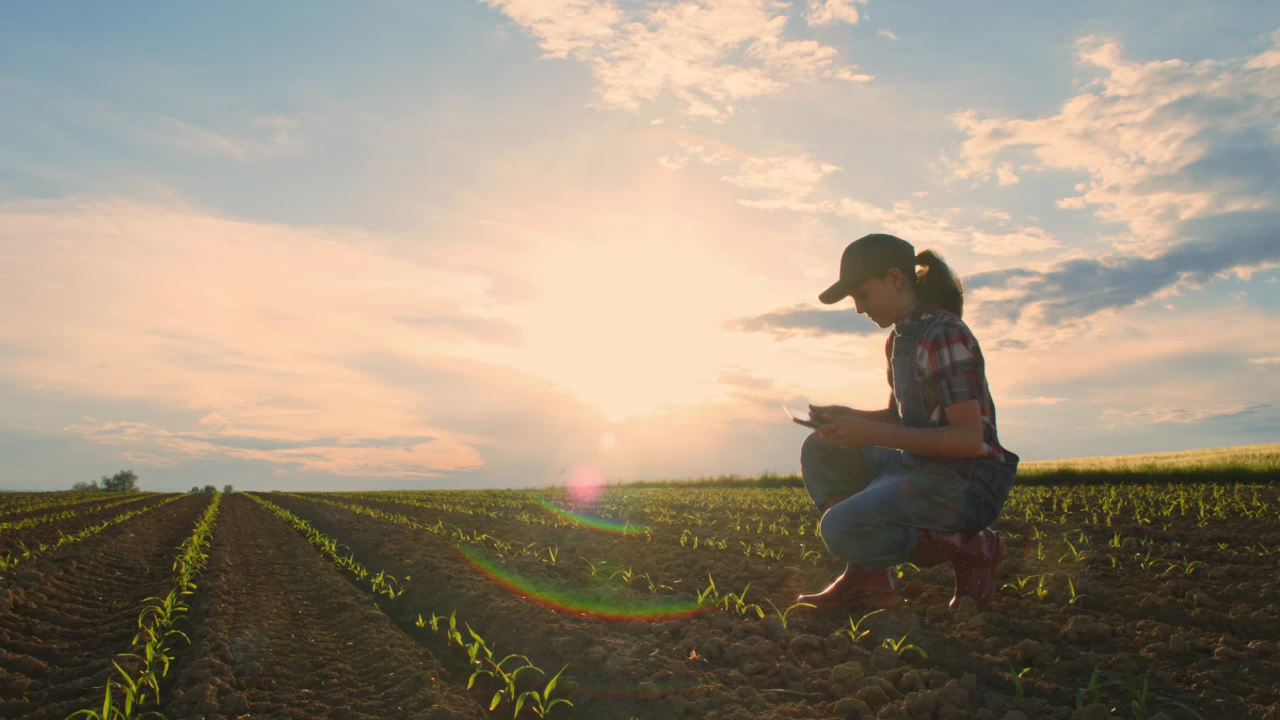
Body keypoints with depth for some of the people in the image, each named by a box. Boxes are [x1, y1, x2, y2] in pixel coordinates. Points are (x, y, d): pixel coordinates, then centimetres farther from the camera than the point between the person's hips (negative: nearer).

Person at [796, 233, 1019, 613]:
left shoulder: (944, 336, -17)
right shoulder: (899, 338, 11)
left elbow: (970, 439, -22)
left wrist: (874, 434, -23)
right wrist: (848, 417, 2)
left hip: (967, 483, -10)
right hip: (920, 468, 10)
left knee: (841, 529, -24)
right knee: (819, 451, 6)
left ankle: (970, 547, -4)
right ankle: (867, 577, 0)